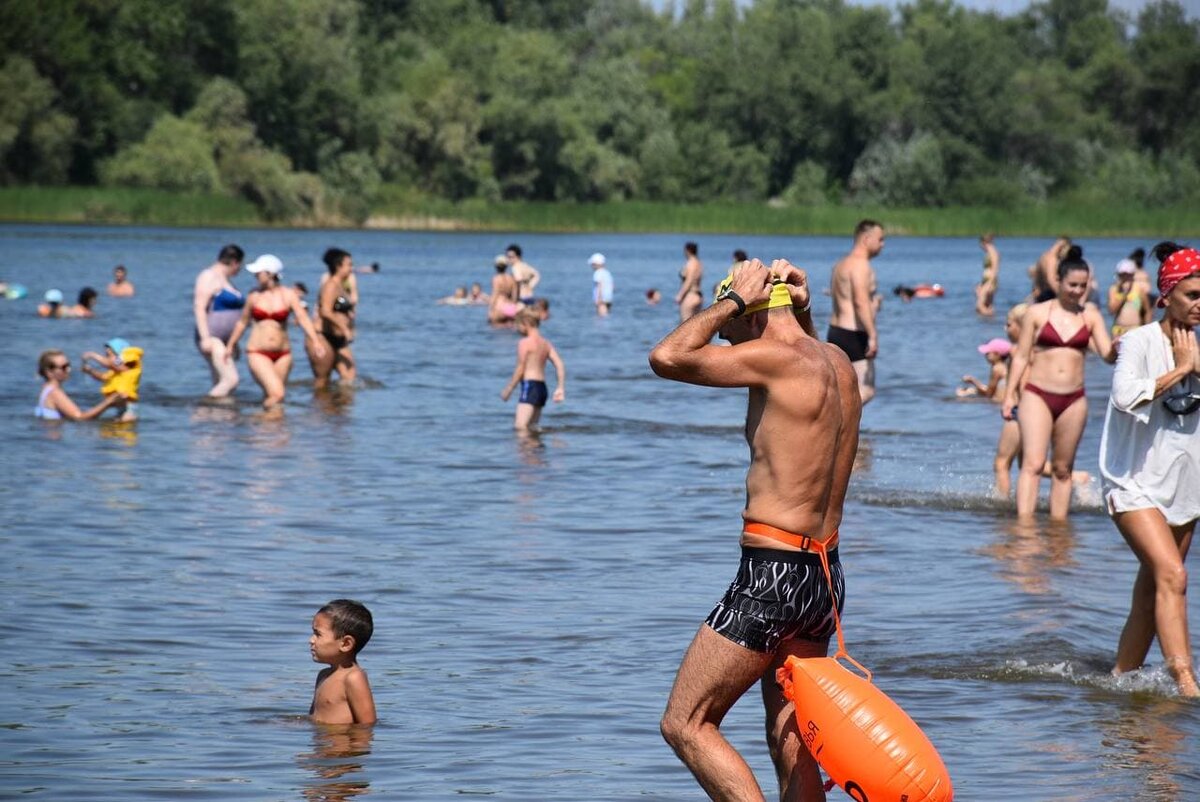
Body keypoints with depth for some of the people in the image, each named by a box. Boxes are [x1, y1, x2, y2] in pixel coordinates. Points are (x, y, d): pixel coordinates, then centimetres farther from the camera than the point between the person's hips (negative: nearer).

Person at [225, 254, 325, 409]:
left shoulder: (289, 295, 0)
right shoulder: (254, 296, 3)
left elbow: (303, 318, -11)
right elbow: (243, 322, 16)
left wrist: (315, 342, -26)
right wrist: (231, 346, 23)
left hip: (282, 355, 1)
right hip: (258, 354, -1)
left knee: (270, 397, 7)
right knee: (276, 393, -18)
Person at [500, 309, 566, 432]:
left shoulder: (525, 342, -7)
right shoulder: (546, 343, 15)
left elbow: (520, 369, -9)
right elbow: (560, 365, 7)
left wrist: (508, 390, -2)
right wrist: (561, 388, 5)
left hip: (529, 386, -9)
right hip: (542, 386, 9)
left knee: (520, 427, -18)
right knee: (530, 428, 15)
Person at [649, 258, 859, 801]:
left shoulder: (777, 359, -14)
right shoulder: (838, 365, 12)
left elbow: (667, 358, -18)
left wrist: (732, 301, -7)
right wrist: (803, 313, 23)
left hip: (773, 574, -9)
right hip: (826, 575, 9)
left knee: (686, 724, -3)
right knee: (790, 743, 13)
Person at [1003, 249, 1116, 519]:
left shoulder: (1091, 316, 6)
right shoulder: (1037, 313, 1)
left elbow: (1108, 355, -1)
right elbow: (1021, 356, 5)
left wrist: (1118, 348, -24)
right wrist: (1009, 394, 0)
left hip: (1073, 400, 3)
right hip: (1038, 396, -3)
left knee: (1063, 469, 8)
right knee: (1033, 463, -15)